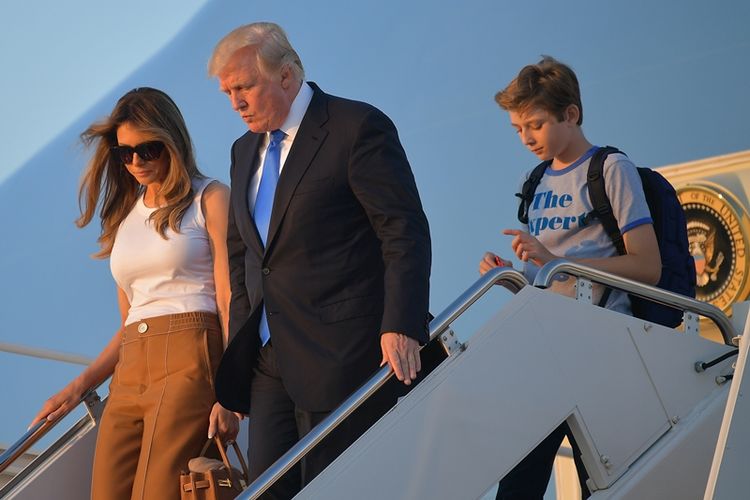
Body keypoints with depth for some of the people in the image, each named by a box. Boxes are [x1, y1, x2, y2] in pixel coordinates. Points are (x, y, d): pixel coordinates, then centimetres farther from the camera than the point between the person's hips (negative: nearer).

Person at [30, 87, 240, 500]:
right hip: (129, 374, 6)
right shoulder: (124, 216, 24)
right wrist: (79, 387, 13)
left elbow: (230, 301, -3)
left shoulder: (210, 199, 5)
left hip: (188, 361, -6)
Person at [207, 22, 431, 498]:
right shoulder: (246, 150, 17)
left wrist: (401, 328, -22)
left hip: (340, 355, -7)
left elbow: (405, 232, -12)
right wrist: (241, 340, 15)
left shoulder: (358, 128, -7)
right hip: (269, 360, 7)